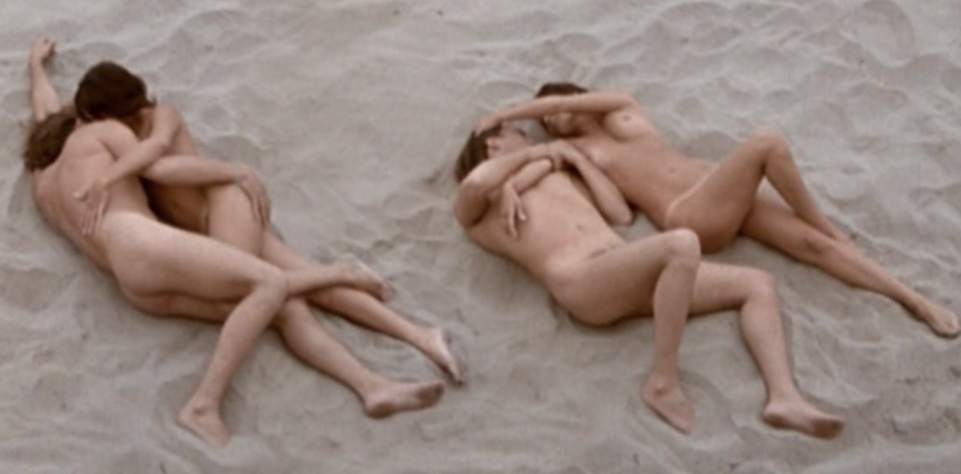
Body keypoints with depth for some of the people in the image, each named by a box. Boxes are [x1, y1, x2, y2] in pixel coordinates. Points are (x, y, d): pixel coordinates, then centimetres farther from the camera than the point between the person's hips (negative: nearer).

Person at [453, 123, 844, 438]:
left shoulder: (558, 175, 36)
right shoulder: (475, 211, 14)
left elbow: (621, 214, 24)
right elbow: (473, 183, -13)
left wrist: (574, 157, 22)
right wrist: (535, 153, 5)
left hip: (628, 276, 8)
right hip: (582, 282, -8)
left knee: (758, 285, 1)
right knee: (681, 244, -36)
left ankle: (784, 398, -19)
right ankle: (663, 382, -26)